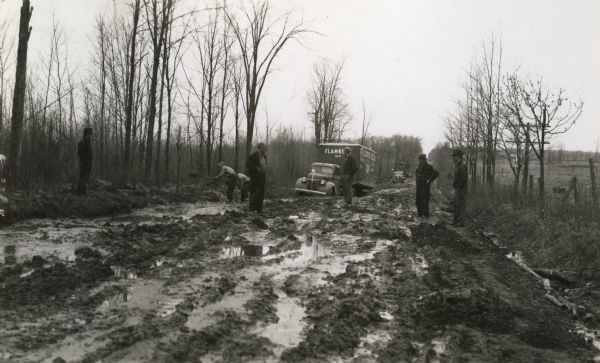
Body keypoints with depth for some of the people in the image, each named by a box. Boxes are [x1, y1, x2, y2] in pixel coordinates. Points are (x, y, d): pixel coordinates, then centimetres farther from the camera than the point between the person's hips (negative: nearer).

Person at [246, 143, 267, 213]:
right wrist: (257, 169, -22)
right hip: (255, 177, -8)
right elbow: (248, 164, -19)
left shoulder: (264, 156, 13)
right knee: (255, 194, -9)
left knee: (261, 194, 8)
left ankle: (259, 210, 13)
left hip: (262, 177, 8)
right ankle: (252, 210, -3)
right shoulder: (254, 156, -13)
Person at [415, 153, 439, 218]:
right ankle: (420, 213, 19)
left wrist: (430, 180, -19)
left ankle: (426, 214, -2)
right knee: (418, 200, 9)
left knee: (425, 200, -8)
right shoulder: (419, 166, 10)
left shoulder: (428, 167, -14)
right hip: (419, 186, 8)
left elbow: (436, 173, -19)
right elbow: (416, 172, 32)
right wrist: (416, 177, 15)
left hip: (425, 186, -8)